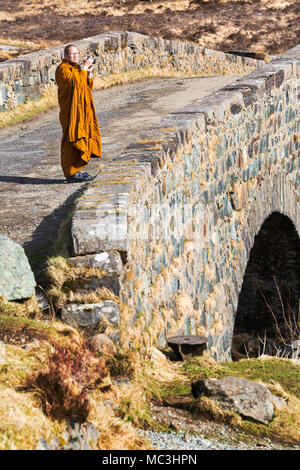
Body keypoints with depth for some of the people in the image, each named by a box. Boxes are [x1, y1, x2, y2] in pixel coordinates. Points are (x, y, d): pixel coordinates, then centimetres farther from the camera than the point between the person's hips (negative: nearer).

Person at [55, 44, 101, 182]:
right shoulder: (63, 69, -10)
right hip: (71, 111, -10)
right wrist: (84, 67, -18)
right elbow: (75, 81, -26)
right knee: (73, 141, -10)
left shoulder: (76, 68, 20)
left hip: (82, 111, 10)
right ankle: (72, 173, -7)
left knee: (83, 139, 12)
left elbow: (88, 87, 17)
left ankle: (76, 170, 19)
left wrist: (89, 73, 2)